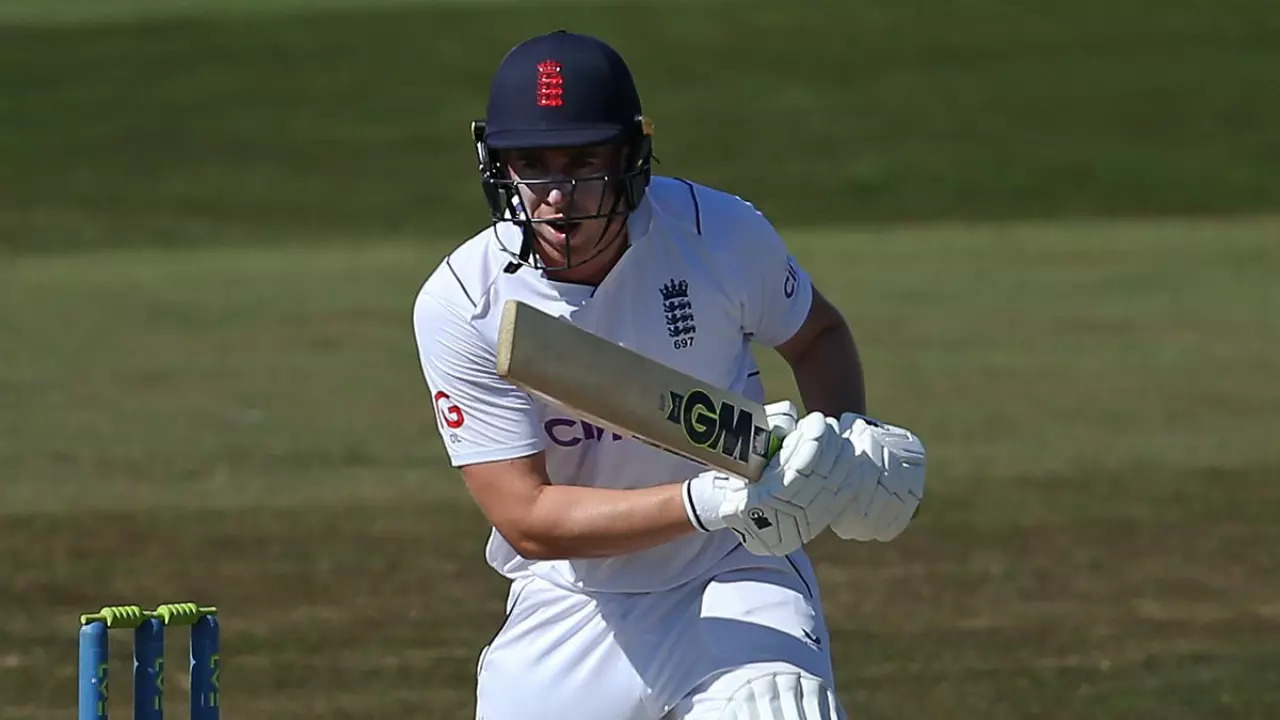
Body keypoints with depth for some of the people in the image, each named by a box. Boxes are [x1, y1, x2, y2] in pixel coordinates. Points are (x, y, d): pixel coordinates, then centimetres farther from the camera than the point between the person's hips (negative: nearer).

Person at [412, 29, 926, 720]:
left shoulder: (721, 234, -13)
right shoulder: (460, 305, -17)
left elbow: (818, 337, 10)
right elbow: (527, 520, -22)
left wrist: (845, 431, -12)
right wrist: (712, 500, -33)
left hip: (737, 581, -1)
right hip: (571, 606, 1)